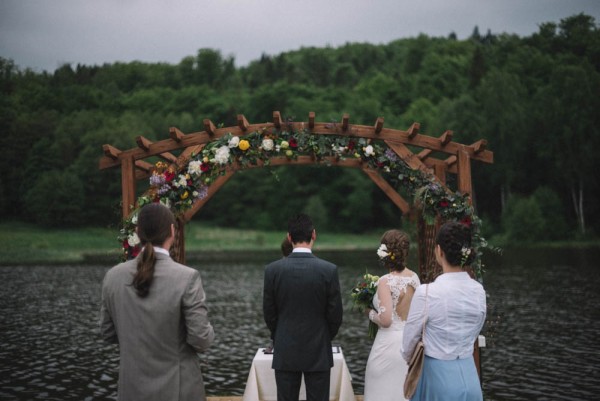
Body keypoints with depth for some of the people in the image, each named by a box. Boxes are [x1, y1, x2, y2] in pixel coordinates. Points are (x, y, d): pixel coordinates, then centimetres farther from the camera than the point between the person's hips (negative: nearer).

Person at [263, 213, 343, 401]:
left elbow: (269, 314, 0)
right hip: (318, 352, -1)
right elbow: (335, 315, -5)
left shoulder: (272, 269, -8)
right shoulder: (329, 270, -11)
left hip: (285, 352, 1)